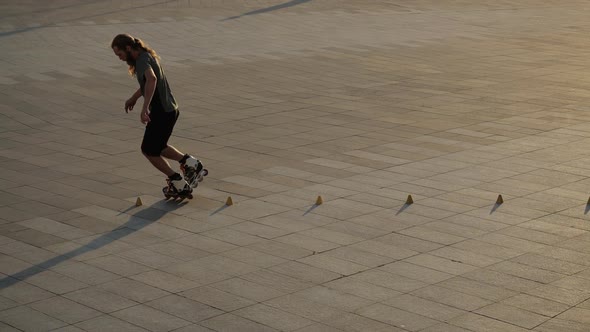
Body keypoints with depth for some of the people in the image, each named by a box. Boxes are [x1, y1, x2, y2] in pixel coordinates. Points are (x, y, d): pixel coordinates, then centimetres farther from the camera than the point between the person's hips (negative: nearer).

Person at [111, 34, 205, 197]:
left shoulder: (143, 61, -21)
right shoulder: (146, 56, 11)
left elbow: (151, 79, -44)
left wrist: (145, 108, -47)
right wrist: (134, 97, 40)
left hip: (162, 112, -10)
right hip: (170, 109, 10)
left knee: (149, 151, 8)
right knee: (157, 147, 25)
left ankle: (178, 184, 15)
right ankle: (190, 163, 16)